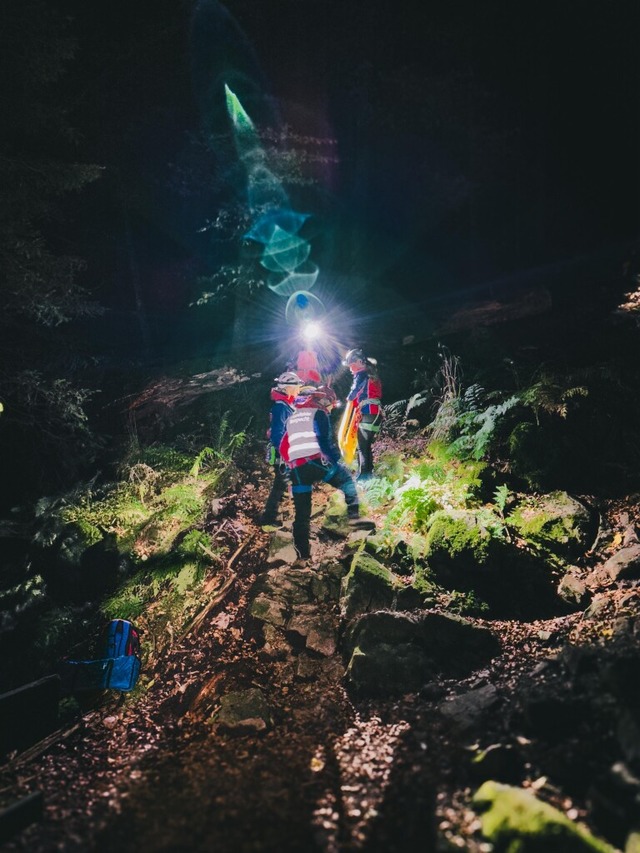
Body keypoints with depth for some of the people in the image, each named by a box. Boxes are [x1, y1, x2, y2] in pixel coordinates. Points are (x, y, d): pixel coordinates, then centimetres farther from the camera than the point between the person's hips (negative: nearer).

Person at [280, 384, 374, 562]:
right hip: (315, 462, -5)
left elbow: (283, 447, 25)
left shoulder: (292, 418, 27)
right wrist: (337, 459, -1)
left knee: (301, 513, 11)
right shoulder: (319, 413, 8)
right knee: (346, 479, 12)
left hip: (296, 469, 6)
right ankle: (354, 515, -6)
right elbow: (325, 441, -6)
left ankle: (302, 553, 12)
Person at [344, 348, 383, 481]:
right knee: (367, 446, 15)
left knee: (363, 447, -7)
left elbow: (353, 394, -6)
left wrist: (348, 399, 14)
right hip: (377, 414, 9)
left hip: (367, 415, -9)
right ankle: (369, 474, 19)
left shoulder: (361, 374, -7)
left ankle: (363, 476, -9)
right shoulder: (372, 374, 19)